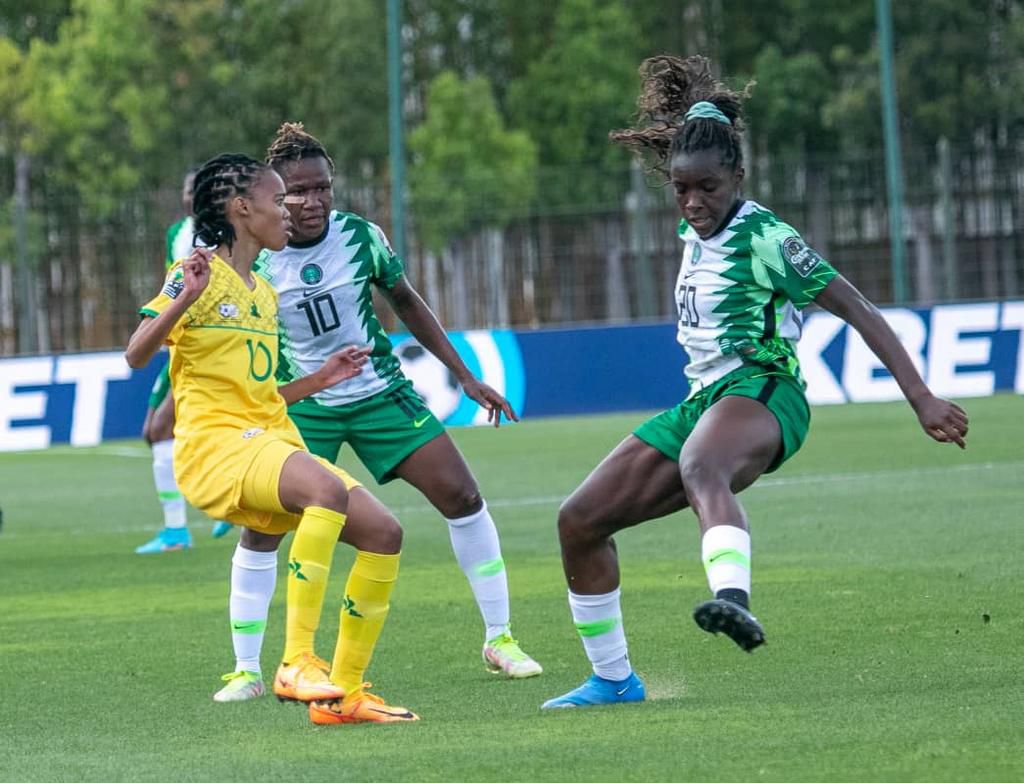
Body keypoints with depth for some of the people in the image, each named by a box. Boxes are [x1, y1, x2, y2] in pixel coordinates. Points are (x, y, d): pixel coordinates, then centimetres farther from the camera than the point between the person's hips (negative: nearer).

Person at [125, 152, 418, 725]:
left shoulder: (265, 294, 22)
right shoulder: (200, 275, -3)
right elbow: (137, 354, -16)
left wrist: (321, 379, 21)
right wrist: (183, 300, -29)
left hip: (272, 443, 9)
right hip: (215, 442, -9)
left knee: (383, 531, -4)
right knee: (328, 488, -35)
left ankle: (343, 693, 4)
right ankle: (297, 662, -33)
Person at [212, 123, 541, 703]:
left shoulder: (361, 236, -11)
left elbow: (407, 303, 5)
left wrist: (466, 377, 7)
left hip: (380, 391, 2)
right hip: (300, 406, -1)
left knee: (461, 495, -7)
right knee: (261, 527, -12)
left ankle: (500, 639, 8)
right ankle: (247, 671, 2)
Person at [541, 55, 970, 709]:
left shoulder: (763, 238, -9)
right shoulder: (695, 235, 15)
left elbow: (859, 311, -11)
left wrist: (923, 399, -16)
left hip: (760, 391, -9)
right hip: (702, 402, 9)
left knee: (699, 466, -45)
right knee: (580, 521, 4)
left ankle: (734, 597, -74)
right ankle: (613, 679, 17)